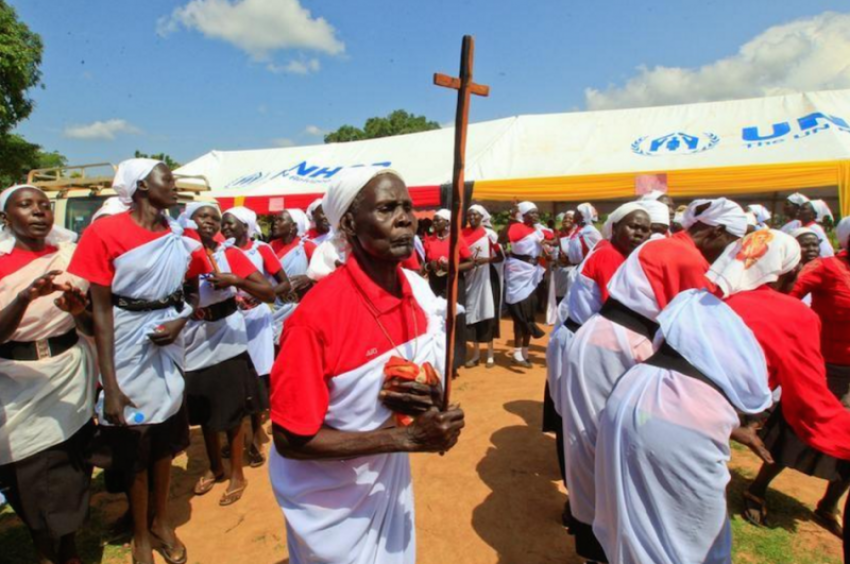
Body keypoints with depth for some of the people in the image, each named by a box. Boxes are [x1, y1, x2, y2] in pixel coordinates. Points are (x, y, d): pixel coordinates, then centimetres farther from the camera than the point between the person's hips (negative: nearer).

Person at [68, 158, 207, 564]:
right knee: (133, 450, 12)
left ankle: (162, 521, 40)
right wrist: (109, 384, -16)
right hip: (127, 353, -4)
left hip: (168, 350, 4)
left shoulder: (180, 238, 0)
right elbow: (100, 310, -14)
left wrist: (181, 320, -11)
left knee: (165, 442, 18)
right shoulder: (105, 233, -14)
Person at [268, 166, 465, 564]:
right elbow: (291, 440, -24)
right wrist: (406, 437, -29)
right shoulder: (318, 313, -29)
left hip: (391, 478, 6)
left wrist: (431, 397, -20)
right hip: (330, 500, -5)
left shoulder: (420, 290, -10)